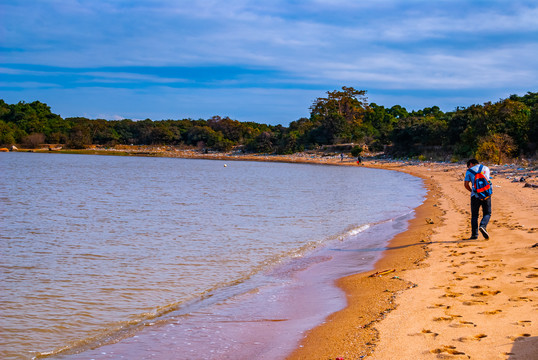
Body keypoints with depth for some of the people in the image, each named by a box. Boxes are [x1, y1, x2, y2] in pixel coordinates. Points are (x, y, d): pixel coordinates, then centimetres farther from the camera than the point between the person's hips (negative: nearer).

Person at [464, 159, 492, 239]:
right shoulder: (486, 168, 15)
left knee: (474, 215, 8)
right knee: (487, 213, 10)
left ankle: (474, 234, 0)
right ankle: (483, 226, -17)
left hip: (475, 195, -1)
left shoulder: (469, 171, 7)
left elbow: (466, 184, 0)